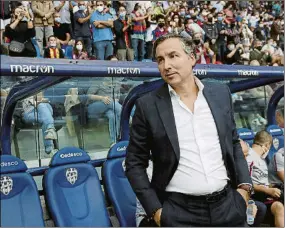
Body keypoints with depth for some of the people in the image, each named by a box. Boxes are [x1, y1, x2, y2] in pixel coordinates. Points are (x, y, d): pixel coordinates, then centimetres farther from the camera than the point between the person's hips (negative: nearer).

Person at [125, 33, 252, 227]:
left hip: (228, 205, 3)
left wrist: (244, 185, 2)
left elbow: (233, 143, 12)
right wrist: (155, 209, -7)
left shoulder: (221, 93, 3)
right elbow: (135, 163, -2)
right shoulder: (148, 105, -6)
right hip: (178, 212, -2)